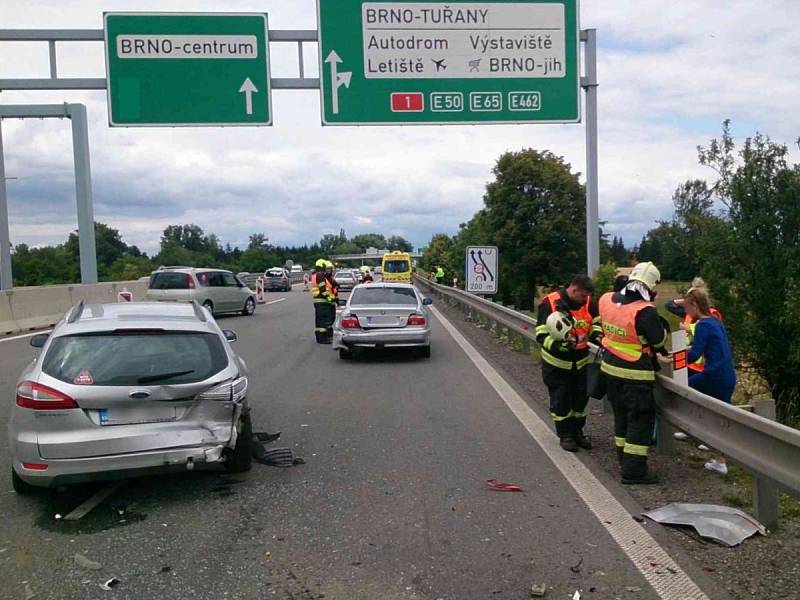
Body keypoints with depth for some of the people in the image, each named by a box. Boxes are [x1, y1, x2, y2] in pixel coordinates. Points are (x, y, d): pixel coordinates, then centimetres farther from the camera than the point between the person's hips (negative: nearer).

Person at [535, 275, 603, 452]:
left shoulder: (588, 302, -8)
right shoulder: (550, 303, -21)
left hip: (581, 361, 5)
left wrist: (596, 336, -12)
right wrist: (558, 345, -34)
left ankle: (577, 431, 35)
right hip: (557, 362, -4)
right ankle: (565, 435, 24)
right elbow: (541, 335, -19)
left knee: (581, 397, 16)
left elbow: (596, 323, 9)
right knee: (560, 400, 6)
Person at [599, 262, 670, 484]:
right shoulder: (645, 312, -24)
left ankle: (624, 459, 33)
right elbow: (659, 340, -13)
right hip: (635, 374, -7)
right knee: (641, 419, 3)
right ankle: (634, 470, 4)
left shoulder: (607, 300, -4)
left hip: (610, 367, 7)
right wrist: (662, 323, 4)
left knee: (621, 414, 20)